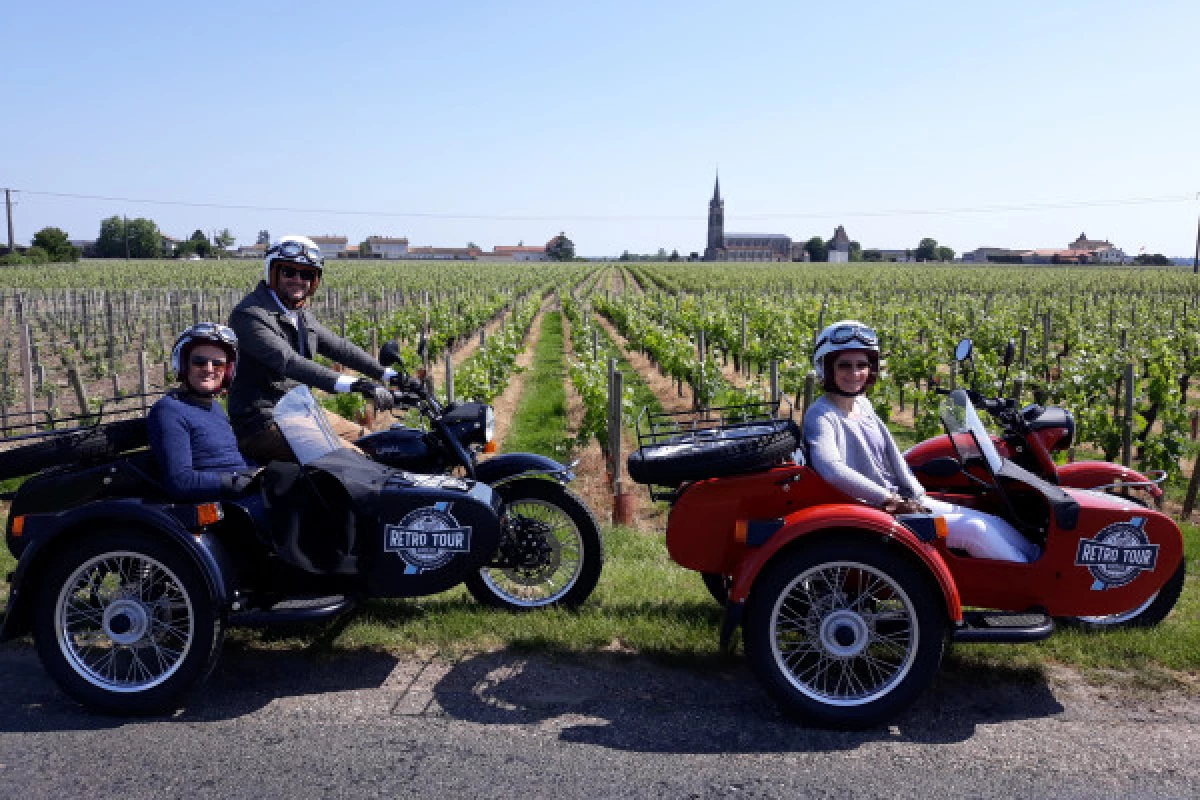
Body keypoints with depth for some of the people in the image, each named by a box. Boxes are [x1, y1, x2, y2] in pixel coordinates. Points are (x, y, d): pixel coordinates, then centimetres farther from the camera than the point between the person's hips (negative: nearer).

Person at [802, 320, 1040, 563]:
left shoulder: (862, 404, 12)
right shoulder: (821, 416, -14)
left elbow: (892, 456, 16)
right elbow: (832, 469, -31)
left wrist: (917, 498, 2)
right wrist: (890, 500, -26)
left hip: (901, 500, 8)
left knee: (993, 522, -1)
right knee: (972, 529, -18)